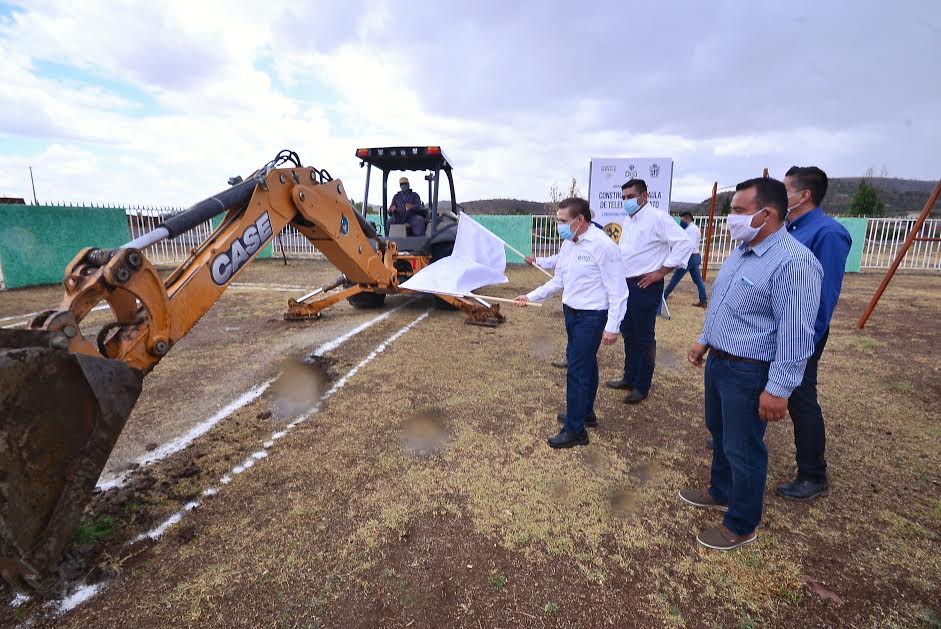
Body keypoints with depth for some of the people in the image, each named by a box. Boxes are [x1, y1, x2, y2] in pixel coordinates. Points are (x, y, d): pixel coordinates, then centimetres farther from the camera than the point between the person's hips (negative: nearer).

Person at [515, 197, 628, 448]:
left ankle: (575, 430, 9)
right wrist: (531, 296, 8)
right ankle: (585, 412, 38)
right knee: (584, 364, 21)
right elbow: (558, 281, 14)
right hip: (571, 312, 8)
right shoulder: (568, 244, 5)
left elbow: (618, 290, -18)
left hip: (592, 317, -8)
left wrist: (612, 326, -19)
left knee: (577, 370, -4)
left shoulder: (602, 245, -20)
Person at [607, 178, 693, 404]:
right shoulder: (627, 221, 13)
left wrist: (660, 272, -17)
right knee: (628, 334, 16)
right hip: (625, 284, 8)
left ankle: (642, 386, 14)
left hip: (645, 286, -8)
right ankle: (629, 378, 30)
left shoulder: (657, 217, -12)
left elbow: (684, 244, -19)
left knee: (644, 337, 2)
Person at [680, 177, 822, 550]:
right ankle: (721, 493, 45)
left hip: (750, 372, -9)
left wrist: (778, 389, -23)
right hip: (719, 361, 9)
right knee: (719, 434, 24)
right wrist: (704, 340, 19)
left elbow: (796, 335, -24)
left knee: (742, 448, 6)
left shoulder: (793, 263, -24)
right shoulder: (742, 251, 7)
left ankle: (741, 526, 26)